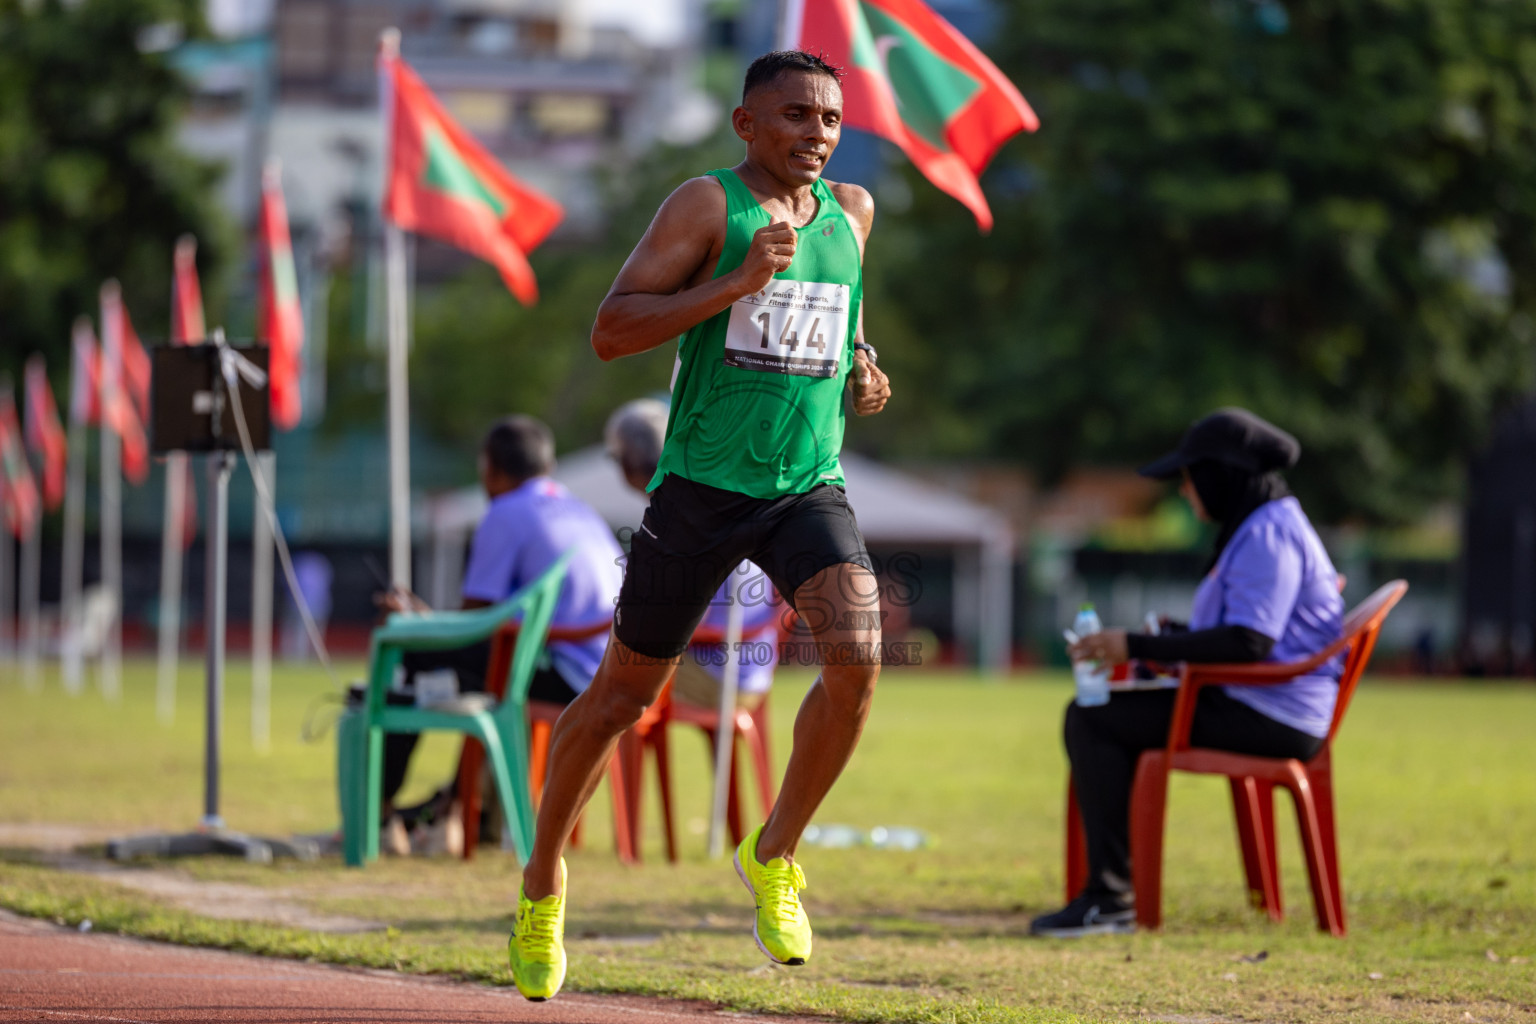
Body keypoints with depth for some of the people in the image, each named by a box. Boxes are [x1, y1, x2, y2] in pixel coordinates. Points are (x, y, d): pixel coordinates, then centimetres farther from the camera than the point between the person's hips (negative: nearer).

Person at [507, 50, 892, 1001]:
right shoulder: (707, 204, -8)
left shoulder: (852, 210, 9)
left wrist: (862, 369, 8)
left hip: (810, 487, 3)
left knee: (857, 656, -22)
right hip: (702, 486, -3)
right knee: (623, 694, 7)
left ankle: (774, 855, -2)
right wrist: (738, 283, -23)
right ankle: (544, 878, 30)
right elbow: (610, 332, -15)